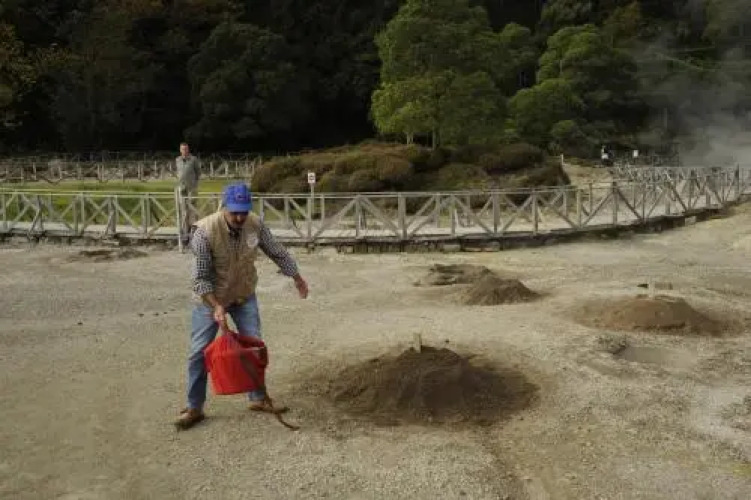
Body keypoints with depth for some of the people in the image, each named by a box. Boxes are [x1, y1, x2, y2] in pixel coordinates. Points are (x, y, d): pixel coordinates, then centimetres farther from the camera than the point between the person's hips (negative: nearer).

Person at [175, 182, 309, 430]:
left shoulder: (255, 224, -17)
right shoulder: (205, 231, -29)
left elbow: (277, 252, -1)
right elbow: (200, 277, -23)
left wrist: (298, 279, 9)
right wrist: (216, 307, -31)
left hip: (244, 296, 3)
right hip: (210, 298, -3)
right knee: (199, 352, -1)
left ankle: (258, 398, 22)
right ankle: (194, 408, 14)